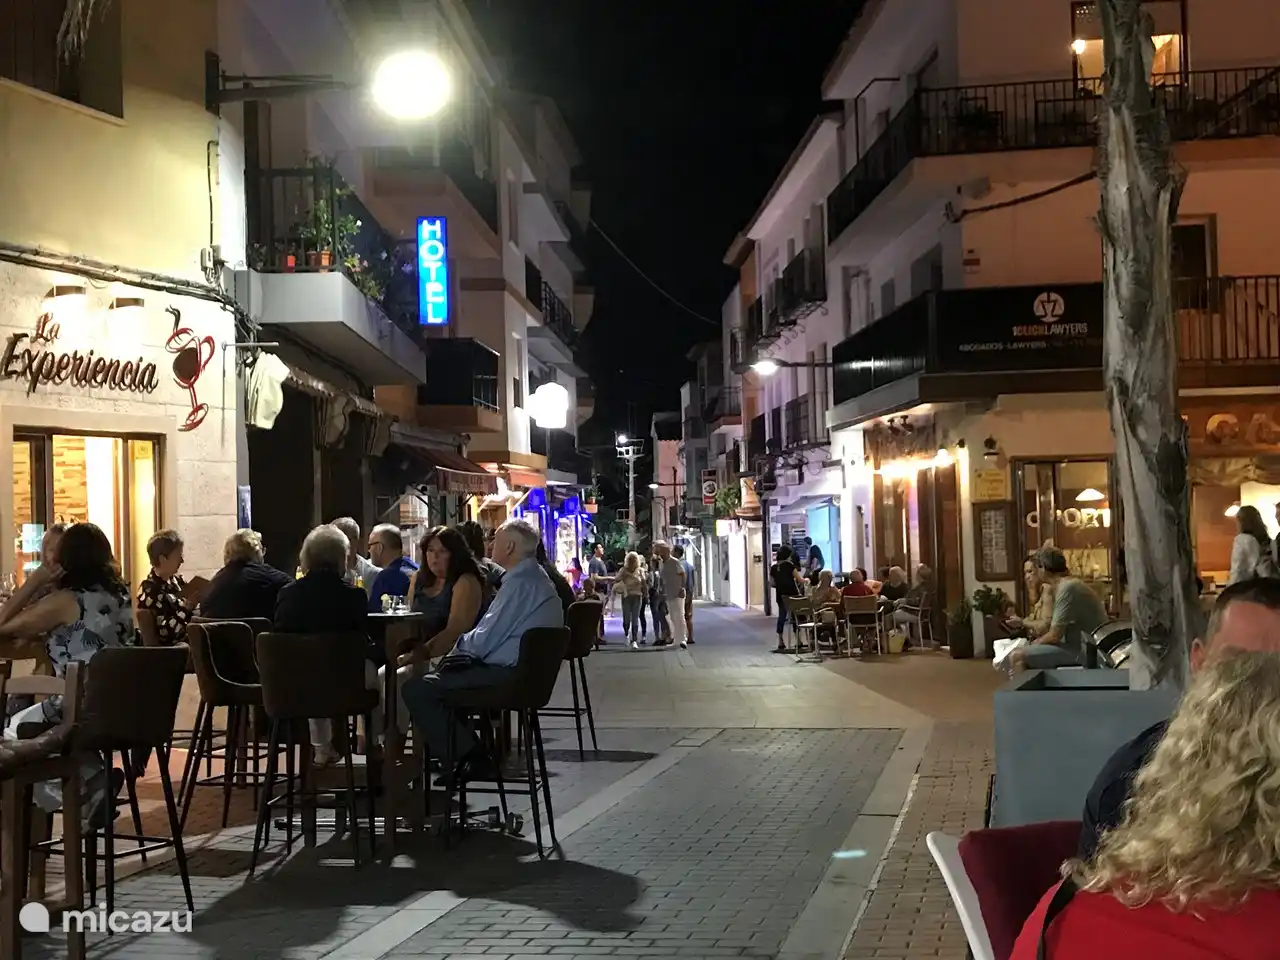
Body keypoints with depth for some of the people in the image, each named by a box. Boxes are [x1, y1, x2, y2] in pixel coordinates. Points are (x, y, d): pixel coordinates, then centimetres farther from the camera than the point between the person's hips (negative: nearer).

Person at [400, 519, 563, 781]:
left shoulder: (520, 582, -18)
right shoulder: (533, 577, 15)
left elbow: (483, 642, -19)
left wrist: (460, 642, 1)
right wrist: (465, 643, 10)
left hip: (506, 673, -11)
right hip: (520, 668, 11)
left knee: (415, 689, -12)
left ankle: (469, 756, -7)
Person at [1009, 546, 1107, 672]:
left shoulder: (1066, 588, -17)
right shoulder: (1068, 584, 14)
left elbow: (1054, 636, -17)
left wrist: (1035, 643, 0)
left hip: (1083, 649, -11)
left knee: (1017, 657, -18)